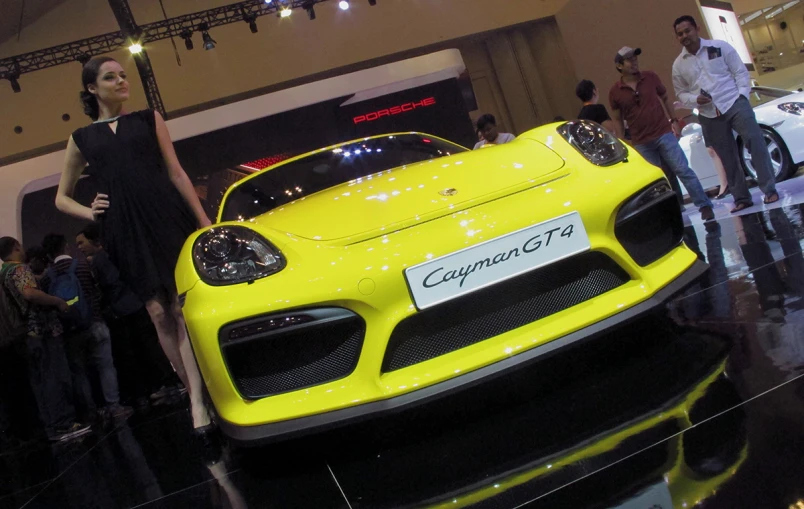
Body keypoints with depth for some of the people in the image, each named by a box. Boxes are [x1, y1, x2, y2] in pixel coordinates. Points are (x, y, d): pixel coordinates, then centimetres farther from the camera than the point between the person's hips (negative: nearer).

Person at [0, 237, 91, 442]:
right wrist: (58, 301, -18)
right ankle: (63, 425, -9)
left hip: (28, 335, 9)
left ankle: (52, 426, 12)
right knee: (56, 377, -8)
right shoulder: (19, 269, -10)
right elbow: (29, 293, -29)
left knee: (40, 382, 9)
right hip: (43, 331, -9)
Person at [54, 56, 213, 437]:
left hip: (169, 218, -1)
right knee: (159, 315, 0)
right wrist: (90, 213, 2)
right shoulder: (81, 139, 15)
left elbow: (175, 172, 10)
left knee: (184, 309, -8)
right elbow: (61, 198, 23)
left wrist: (203, 219, 3)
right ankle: (196, 394, 9)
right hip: (125, 232, 1)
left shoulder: (148, 119, 14)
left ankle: (198, 400, -8)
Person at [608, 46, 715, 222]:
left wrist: (673, 120, 4)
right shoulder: (615, 92, -1)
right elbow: (617, 120, 7)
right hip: (641, 144, 1)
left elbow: (665, 98, 13)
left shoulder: (651, 77, 1)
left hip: (664, 134, 0)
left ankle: (705, 206, -1)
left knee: (683, 170, -7)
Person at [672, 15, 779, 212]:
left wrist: (743, 94, -9)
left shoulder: (719, 47, 2)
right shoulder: (679, 64, 8)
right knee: (728, 158, 5)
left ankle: (769, 189, -2)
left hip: (735, 104, -2)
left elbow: (740, 72, 4)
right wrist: (695, 99, -7)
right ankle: (741, 198, 13)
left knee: (755, 143, -10)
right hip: (709, 116, 2)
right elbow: (681, 93, 13)